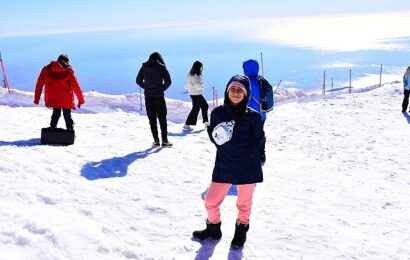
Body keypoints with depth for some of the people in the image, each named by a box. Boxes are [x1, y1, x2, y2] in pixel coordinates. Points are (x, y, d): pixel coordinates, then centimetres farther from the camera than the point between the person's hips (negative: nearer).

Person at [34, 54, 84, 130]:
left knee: (56, 114, 21)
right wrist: (81, 100, 3)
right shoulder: (69, 71, -5)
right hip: (66, 99, -2)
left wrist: (36, 98, 11)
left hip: (52, 98, 2)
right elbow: (76, 86, -4)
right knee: (67, 115, 13)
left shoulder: (47, 69, 3)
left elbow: (39, 84, 5)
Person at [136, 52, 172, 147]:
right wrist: (162, 89, 6)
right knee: (162, 118, 5)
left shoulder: (144, 67, 5)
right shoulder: (162, 68, -3)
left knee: (152, 119, 8)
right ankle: (164, 140, 2)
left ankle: (156, 140, 8)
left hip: (148, 96, 2)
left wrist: (147, 88, 11)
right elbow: (168, 82, -9)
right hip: (159, 96, -2)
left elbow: (138, 80, 6)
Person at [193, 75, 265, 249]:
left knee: (244, 204, 14)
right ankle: (213, 228, 36)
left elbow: (259, 141, 1)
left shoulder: (253, 116, -6)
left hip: (248, 169, -2)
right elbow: (214, 137, 6)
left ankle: (241, 232, 41)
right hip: (223, 168, 2)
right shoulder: (218, 113, -1)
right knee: (211, 202, 7)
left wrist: (247, 153, -9)